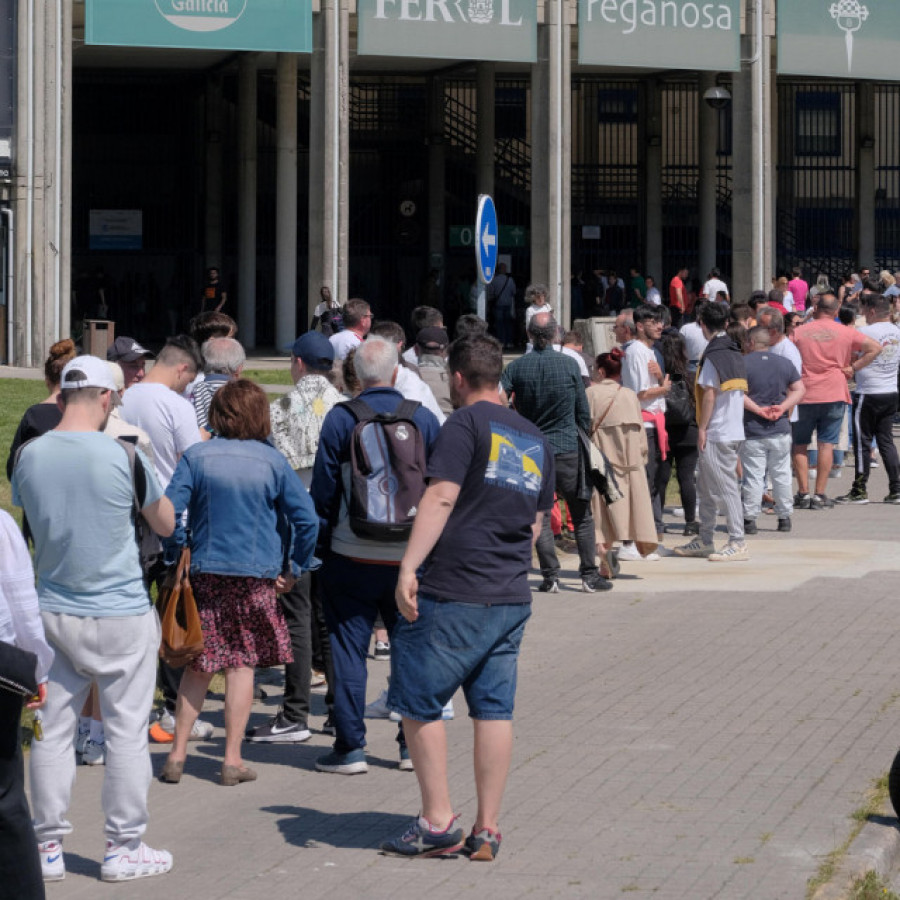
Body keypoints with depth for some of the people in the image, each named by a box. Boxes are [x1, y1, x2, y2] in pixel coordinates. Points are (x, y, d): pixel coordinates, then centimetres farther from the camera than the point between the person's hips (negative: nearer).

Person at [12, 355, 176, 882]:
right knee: (127, 731, 6)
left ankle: (49, 848, 15)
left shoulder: (29, 456, -3)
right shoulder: (123, 455, -13)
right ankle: (124, 849, 12)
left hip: (53, 614, 4)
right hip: (121, 616, -4)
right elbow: (167, 525, 1)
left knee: (53, 730, 10)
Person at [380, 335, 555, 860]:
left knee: (419, 702, 4)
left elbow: (441, 497, -17)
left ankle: (439, 822, 2)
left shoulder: (467, 423, -6)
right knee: (495, 709, 8)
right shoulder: (537, 441, 16)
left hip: (452, 595, -7)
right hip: (512, 597, 7)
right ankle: (487, 831, 9)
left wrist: (409, 566, -20)